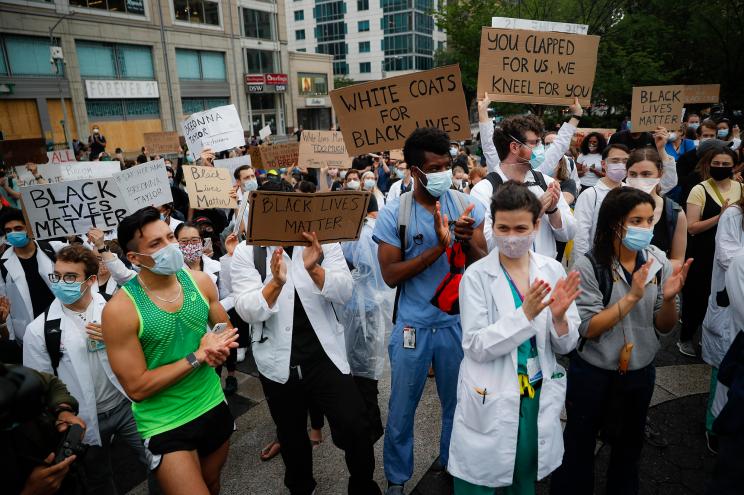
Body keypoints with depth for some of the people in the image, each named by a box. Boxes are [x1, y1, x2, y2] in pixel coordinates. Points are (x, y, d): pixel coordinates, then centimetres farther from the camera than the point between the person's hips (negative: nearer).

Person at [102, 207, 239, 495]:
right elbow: (136, 387, -19)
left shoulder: (200, 281, -8)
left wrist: (221, 348, -16)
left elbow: (226, 330, 7)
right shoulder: (120, 309, -20)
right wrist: (198, 356, -23)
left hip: (214, 406, 5)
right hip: (165, 424, -5)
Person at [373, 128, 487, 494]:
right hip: (413, 325, -1)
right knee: (402, 408, 13)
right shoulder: (394, 213, -10)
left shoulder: (467, 206, -4)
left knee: (459, 402, 19)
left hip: (458, 321, 2)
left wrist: (467, 242, -26)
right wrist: (439, 247, -25)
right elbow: (390, 275, -16)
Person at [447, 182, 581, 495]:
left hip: (538, 399, 4)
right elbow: (475, 346, -17)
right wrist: (526, 314, -28)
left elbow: (566, 345, 0)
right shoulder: (476, 276, -14)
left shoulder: (553, 270, -3)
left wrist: (559, 317, -22)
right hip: (490, 402, -3)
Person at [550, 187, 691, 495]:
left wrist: (669, 298, -21)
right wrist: (632, 296, -28)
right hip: (592, 375, -4)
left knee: (630, 446, 26)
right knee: (579, 447, 15)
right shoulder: (588, 266, -19)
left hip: (641, 373, 4)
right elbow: (588, 329, -22)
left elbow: (664, 328, -2)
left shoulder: (658, 262, -6)